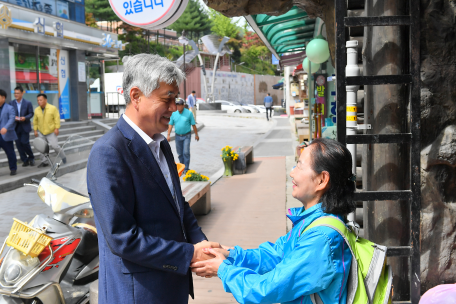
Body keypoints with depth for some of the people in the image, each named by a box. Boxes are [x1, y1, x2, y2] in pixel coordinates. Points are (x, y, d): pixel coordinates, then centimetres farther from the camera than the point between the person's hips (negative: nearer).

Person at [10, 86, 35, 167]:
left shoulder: (28, 103, -2)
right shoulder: (11, 103, 3)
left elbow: (31, 113, 0)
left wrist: (25, 118, -19)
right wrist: (14, 117, -15)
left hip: (25, 126, -3)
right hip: (16, 127, 3)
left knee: (25, 142, -9)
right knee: (18, 144, 2)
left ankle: (31, 158, 14)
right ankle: (25, 160, 13)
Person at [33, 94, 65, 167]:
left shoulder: (53, 108, -9)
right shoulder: (37, 110, 3)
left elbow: (57, 118, -9)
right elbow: (35, 121, 10)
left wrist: (56, 128, -14)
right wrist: (35, 130, 5)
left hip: (51, 132, -4)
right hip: (41, 132, 4)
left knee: (55, 146, -10)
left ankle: (63, 157, 13)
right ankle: (44, 161, 14)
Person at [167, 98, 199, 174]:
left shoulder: (189, 113, -7)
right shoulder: (174, 114, 1)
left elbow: (193, 125, -1)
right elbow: (170, 125, 5)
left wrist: (196, 134, 3)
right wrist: (168, 135, -3)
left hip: (186, 136, -3)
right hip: (178, 136, 3)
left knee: (186, 152, -10)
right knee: (180, 153, 9)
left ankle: (186, 169, -4)